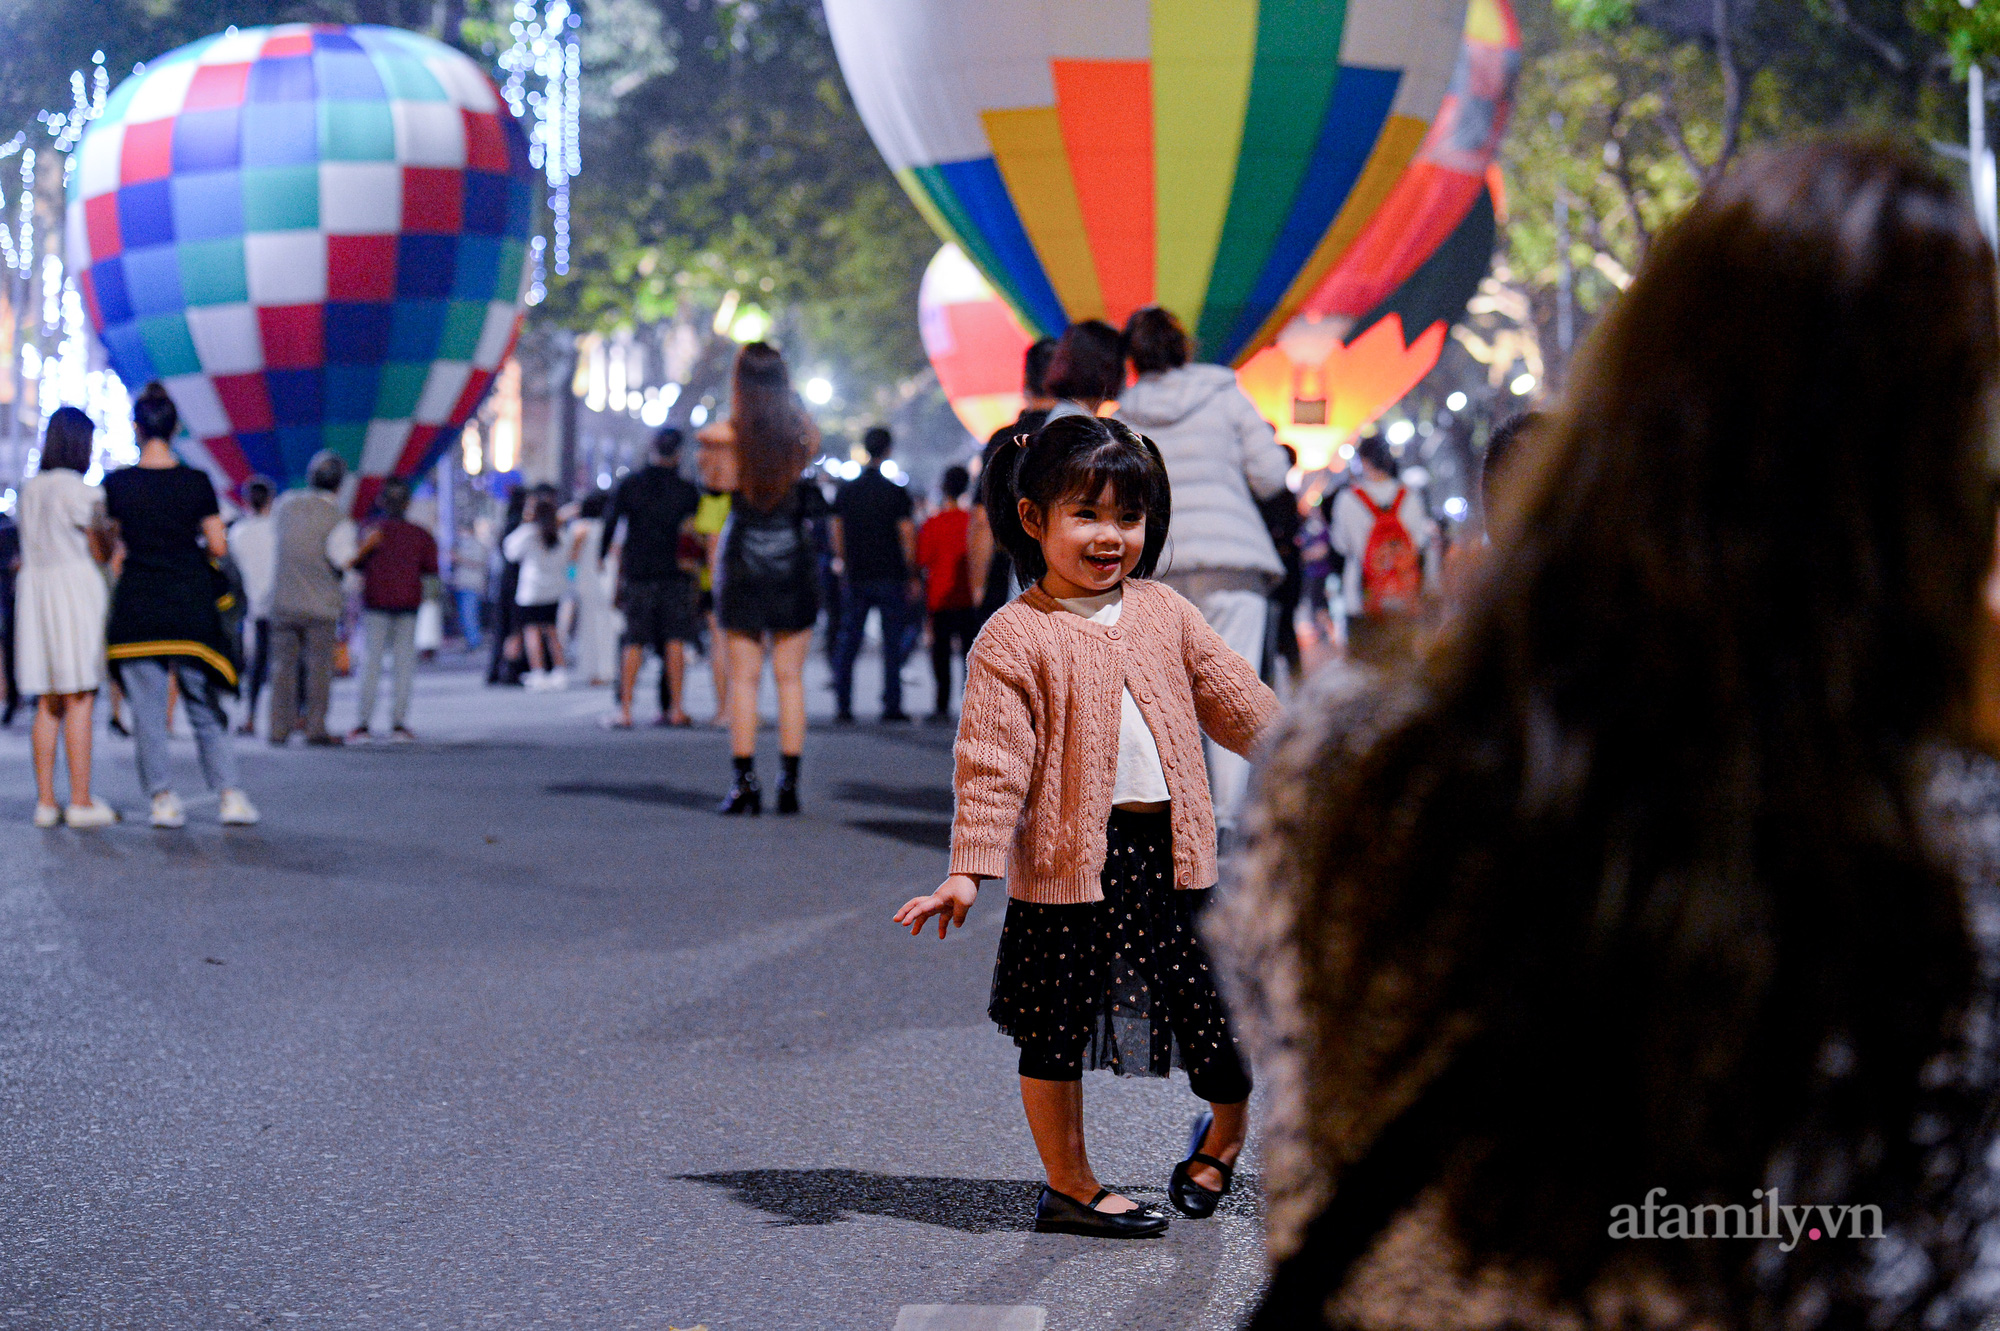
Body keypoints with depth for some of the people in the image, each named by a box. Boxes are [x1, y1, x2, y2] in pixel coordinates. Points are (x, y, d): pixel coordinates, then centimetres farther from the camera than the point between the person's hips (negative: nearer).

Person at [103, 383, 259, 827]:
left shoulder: (117, 484, -5)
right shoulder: (197, 482, -5)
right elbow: (219, 546, -2)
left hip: (136, 606, -1)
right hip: (191, 605, 1)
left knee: (147, 708, 6)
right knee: (205, 707, 9)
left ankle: (163, 799, 4)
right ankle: (231, 794, 4)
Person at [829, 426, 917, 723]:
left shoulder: (845, 491, 5)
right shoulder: (896, 493, -6)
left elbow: (838, 536, 9)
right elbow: (908, 539, -7)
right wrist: (912, 577, 1)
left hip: (855, 578, 3)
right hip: (890, 577, -3)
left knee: (848, 643, 7)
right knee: (892, 644, 1)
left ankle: (843, 706, 3)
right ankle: (891, 705, -1)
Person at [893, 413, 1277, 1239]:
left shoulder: (1165, 614, 9)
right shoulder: (1014, 638, -7)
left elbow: (1238, 701, 18)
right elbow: (992, 761, -10)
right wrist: (967, 871, -16)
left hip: (1173, 853, 4)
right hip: (1068, 859, -4)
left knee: (1222, 1015, 6)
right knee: (1055, 1035, 5)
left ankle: (1224, 1134, 35)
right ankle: (1068, 1187, 21)